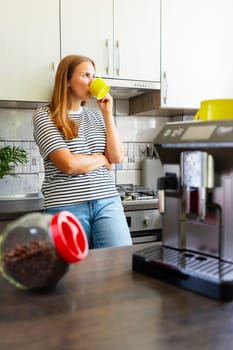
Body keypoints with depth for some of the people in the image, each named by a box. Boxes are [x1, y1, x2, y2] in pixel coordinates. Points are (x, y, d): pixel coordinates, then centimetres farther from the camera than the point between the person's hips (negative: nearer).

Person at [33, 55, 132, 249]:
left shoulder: (96, 117, 15)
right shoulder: (44, 116, -2)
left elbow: (117, 157, 3)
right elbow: (68, 164, -14)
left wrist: (107, 114, 3)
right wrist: (102, 158, 2)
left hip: (107, 202, 4)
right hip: (67, 206, -4)